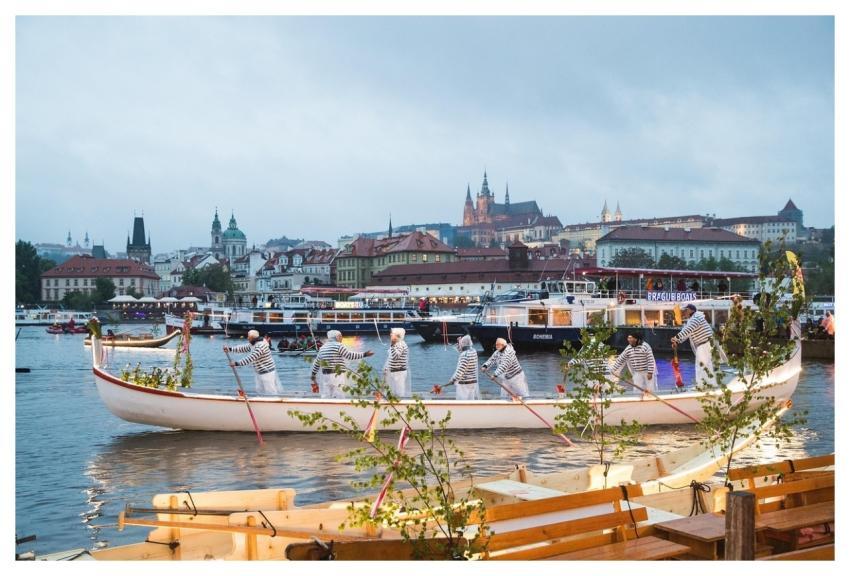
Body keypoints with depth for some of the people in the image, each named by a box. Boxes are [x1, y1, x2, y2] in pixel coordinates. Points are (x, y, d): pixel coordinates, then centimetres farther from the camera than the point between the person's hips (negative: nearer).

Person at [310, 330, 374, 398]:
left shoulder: (323, 348, 16)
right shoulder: (338, 346, -7)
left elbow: (316, 363, 24)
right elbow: (350, 355, -17)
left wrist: (312, 376, 35)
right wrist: (364, 354, -14)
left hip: (326, 376, 7)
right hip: (337, 377, -7)